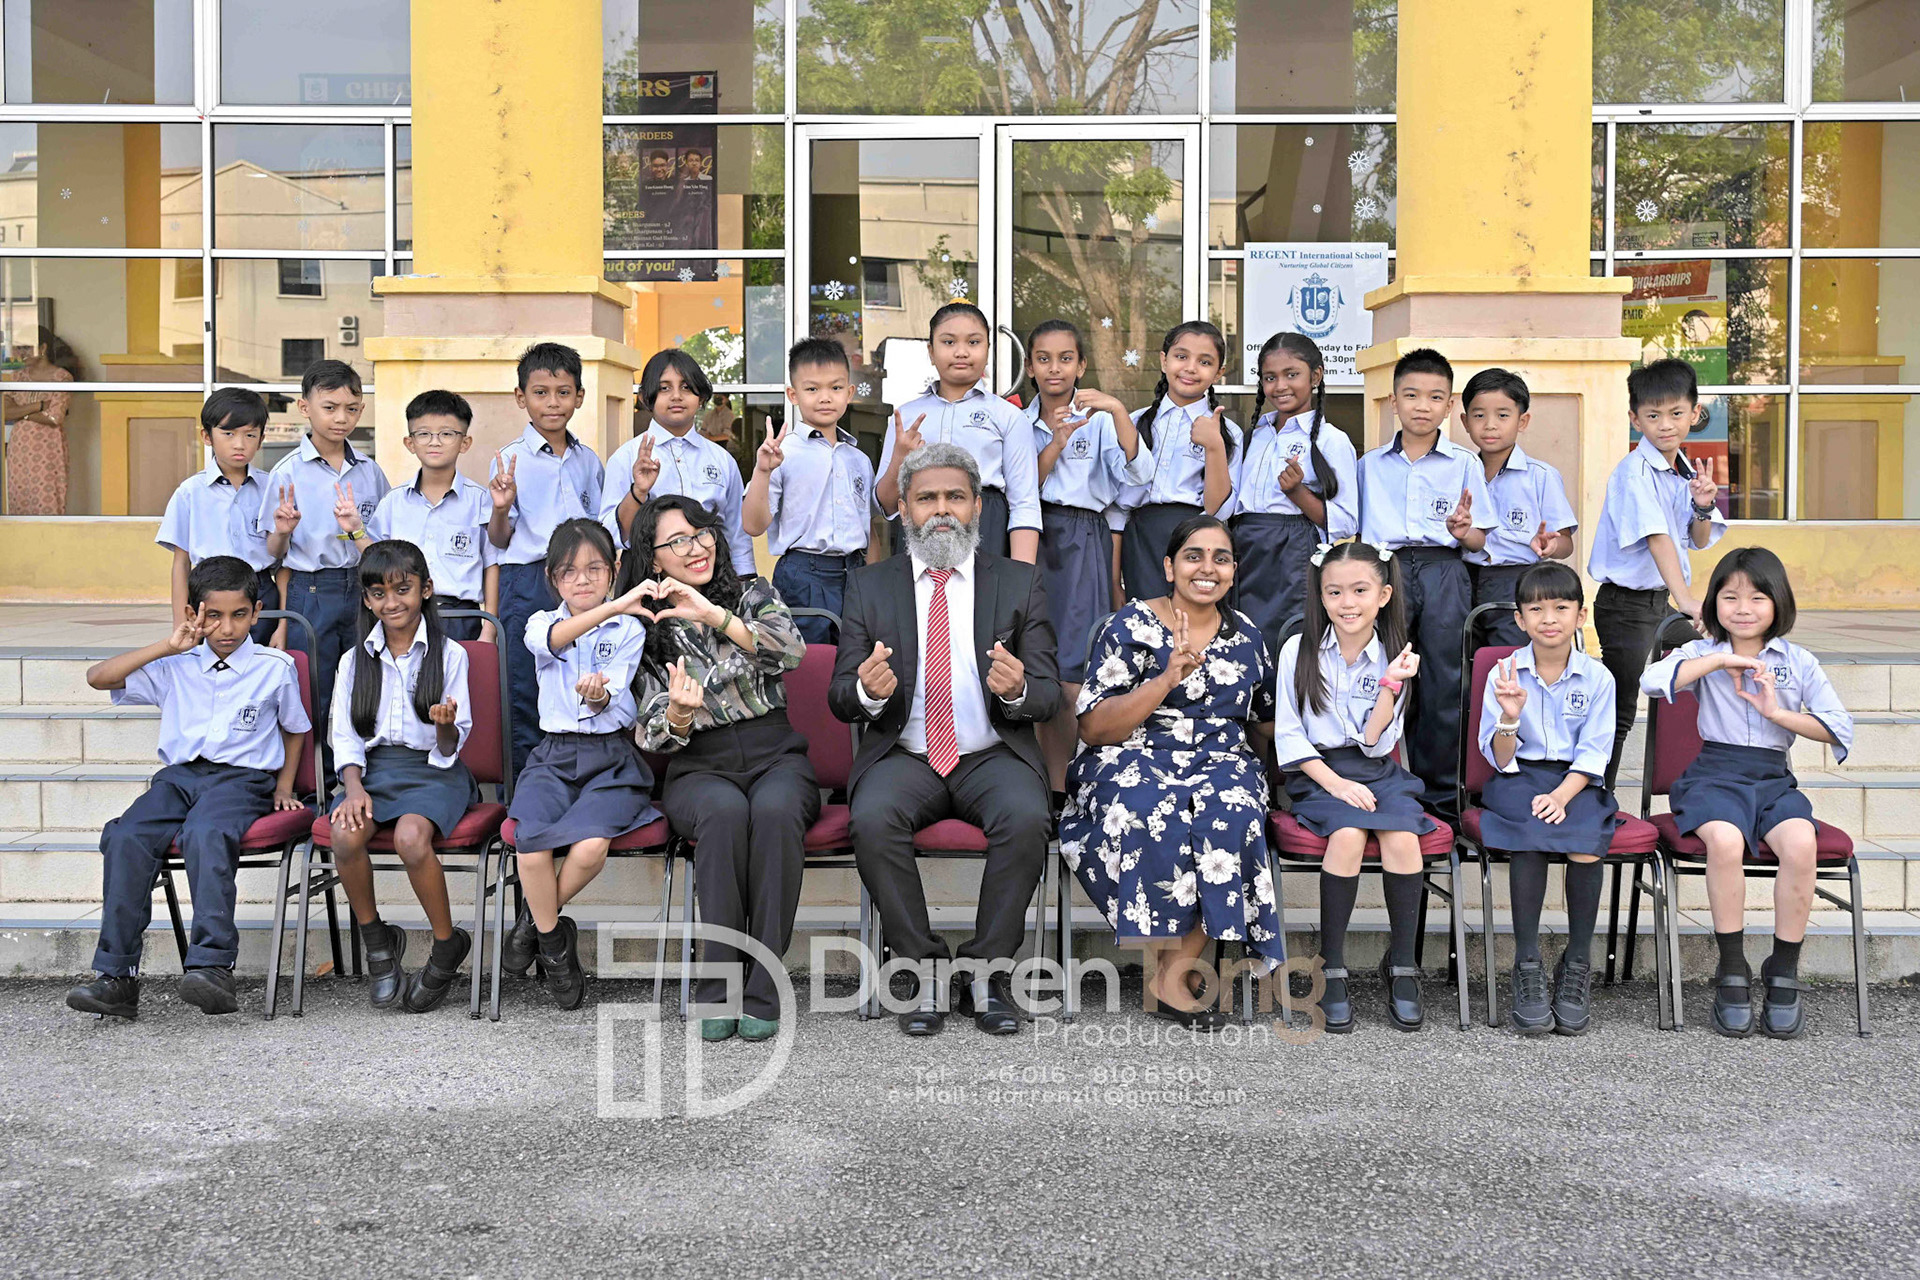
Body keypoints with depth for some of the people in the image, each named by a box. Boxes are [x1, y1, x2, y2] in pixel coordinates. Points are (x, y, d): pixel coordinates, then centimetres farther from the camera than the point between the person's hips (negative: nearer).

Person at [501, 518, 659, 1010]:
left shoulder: (629, 629, 8)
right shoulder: (542, 623, 12)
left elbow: (617, 704, -5)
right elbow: (549, 640, -17)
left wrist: (599, 697, -31)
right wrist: (614, 606, -30)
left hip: (612, 756, -1)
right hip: (554, 753, 1)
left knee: (590, 845, -29)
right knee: (531, 847, -26)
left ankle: (535, 917, 1)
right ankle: (553, 943, -1)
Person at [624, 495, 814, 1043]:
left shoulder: (753, 594, 11)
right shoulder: (647, 630, 11)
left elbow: (793, 651, -11)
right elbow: (654, 739, 5)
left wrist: (714, 615, -22)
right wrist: (678, 714, -20)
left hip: (775, 756, 0)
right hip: (700, 769, 0)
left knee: (774, 810, -36)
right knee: (725, 811, -36)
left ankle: (761, 988, -31)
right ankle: (718, 987, -29)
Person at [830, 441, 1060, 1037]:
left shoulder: (1020, 582, 7)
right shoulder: (870, 586, 8)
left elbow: (1049, 695, 3)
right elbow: (838, 698, 4)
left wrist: (1017, 690, -22)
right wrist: (868, 691, -22)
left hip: (993, 756, 0)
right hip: (904, 757, 0)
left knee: (1027, 818, -31)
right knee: (871, 820, -31)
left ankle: (986, 972, -16)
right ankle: (925, 971, -17)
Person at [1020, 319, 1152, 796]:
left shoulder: (1098, 419, 4)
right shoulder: (1021, 423, 14)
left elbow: (1137, 473, -11)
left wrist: (1118, 411, -22)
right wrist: (1055, 443, -8)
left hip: (1081, 543, -3)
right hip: (1031, 540, 3)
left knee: (1075, 681, -11)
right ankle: (1055, 789, 10)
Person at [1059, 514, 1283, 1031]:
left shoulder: (1245, 634, 15)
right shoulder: (1131, 626, 2)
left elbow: (1264, 722, 30)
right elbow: (1094, 728, -8)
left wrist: (1242, 765, 12)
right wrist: (1169, 678, -17)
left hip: (1221, 763, 3)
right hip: (1135, 761, -3)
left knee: (1230, 812, -33)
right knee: (1151, 810, -37)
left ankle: (1172, 974, -26)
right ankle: (1162, 959, -21)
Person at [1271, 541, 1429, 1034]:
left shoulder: (1393, 656, 4)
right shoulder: (1298, 651, -1)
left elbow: (1375, 742, -1)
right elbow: (1288, 735, -3)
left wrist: (1390, 686, -14)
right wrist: (1335, 784, -14)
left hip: (1376, 772, 2)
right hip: (1316, 773, -2)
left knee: (1402, 838, -27)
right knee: (1348, 834, -31)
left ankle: (1401, 964, -10)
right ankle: (1331, 968, -19)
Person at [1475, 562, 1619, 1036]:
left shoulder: (1597, 677, 3)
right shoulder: (1504, 675, 1)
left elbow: (1593, 753, -2)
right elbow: (1501, 760, -1)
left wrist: (1561, 796, -18)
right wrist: (1510, 716, -20)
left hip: (1578, 782, 1)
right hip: (1519, 778, -1)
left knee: (1585, 840, -30)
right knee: (1528, 835, -32)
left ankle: (1578, 964, -16)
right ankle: (1527, 966, -24)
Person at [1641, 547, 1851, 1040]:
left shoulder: (1799, 661, 12)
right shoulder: (1703, 653, 10)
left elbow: (1841, 729, 6)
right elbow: (1652, 681, -12)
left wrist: (1777, 712, -5)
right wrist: (1720, 659, -11)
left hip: (1774, 777, 1)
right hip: (1715, 773, -1)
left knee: (1800, 843, -32)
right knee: (1725, 839, -36)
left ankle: (1784, 973, -14)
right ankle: (1732, 971, -19)